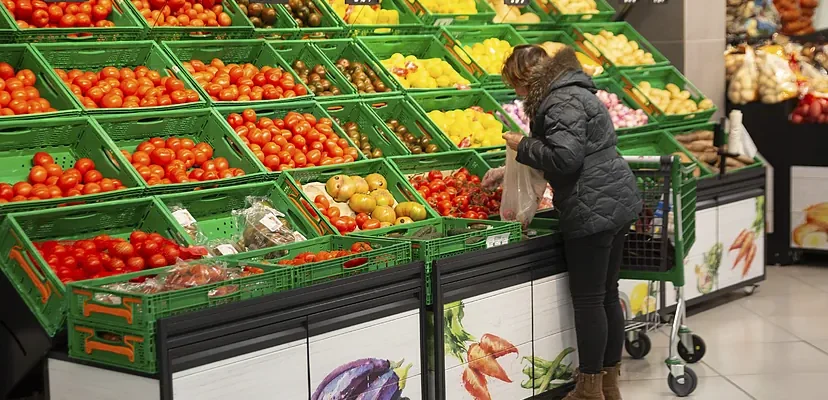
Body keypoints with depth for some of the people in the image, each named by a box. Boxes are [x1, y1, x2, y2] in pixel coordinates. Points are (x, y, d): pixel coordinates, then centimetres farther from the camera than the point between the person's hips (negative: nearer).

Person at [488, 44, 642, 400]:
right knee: (607, 295, 15)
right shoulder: (572, 92, 17)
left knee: (588, 300, -1)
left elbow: (565, 158, -24)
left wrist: (523, 146, -10)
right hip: (617, 204, 10)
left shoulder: (561, 101, -15)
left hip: (593, 211, -10)